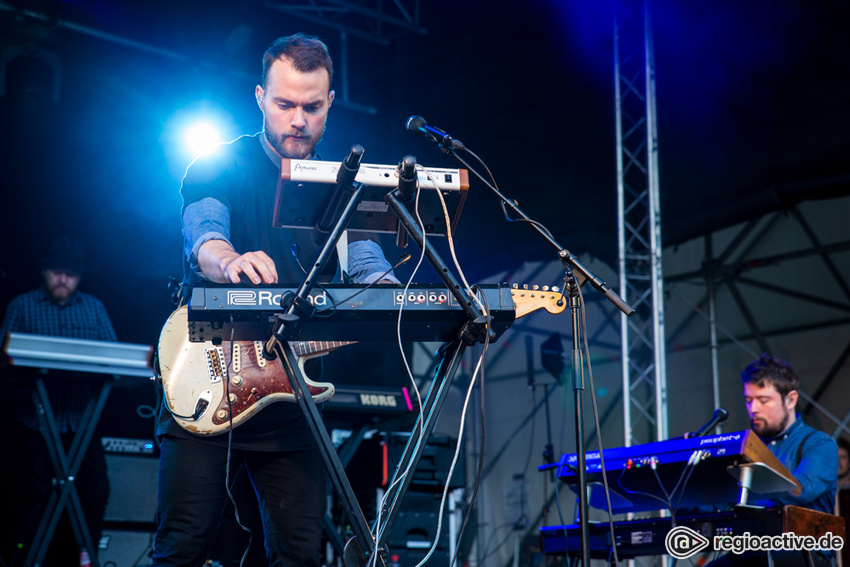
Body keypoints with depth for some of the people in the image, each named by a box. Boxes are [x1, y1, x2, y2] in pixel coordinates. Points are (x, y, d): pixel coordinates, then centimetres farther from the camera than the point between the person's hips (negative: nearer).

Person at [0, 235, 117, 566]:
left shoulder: (94, 307, 14)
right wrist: (28, 365, -21)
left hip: (82, 421, 2)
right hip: (35, 423, -2)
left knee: (95, 492, -2)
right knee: (36, 496, -1)